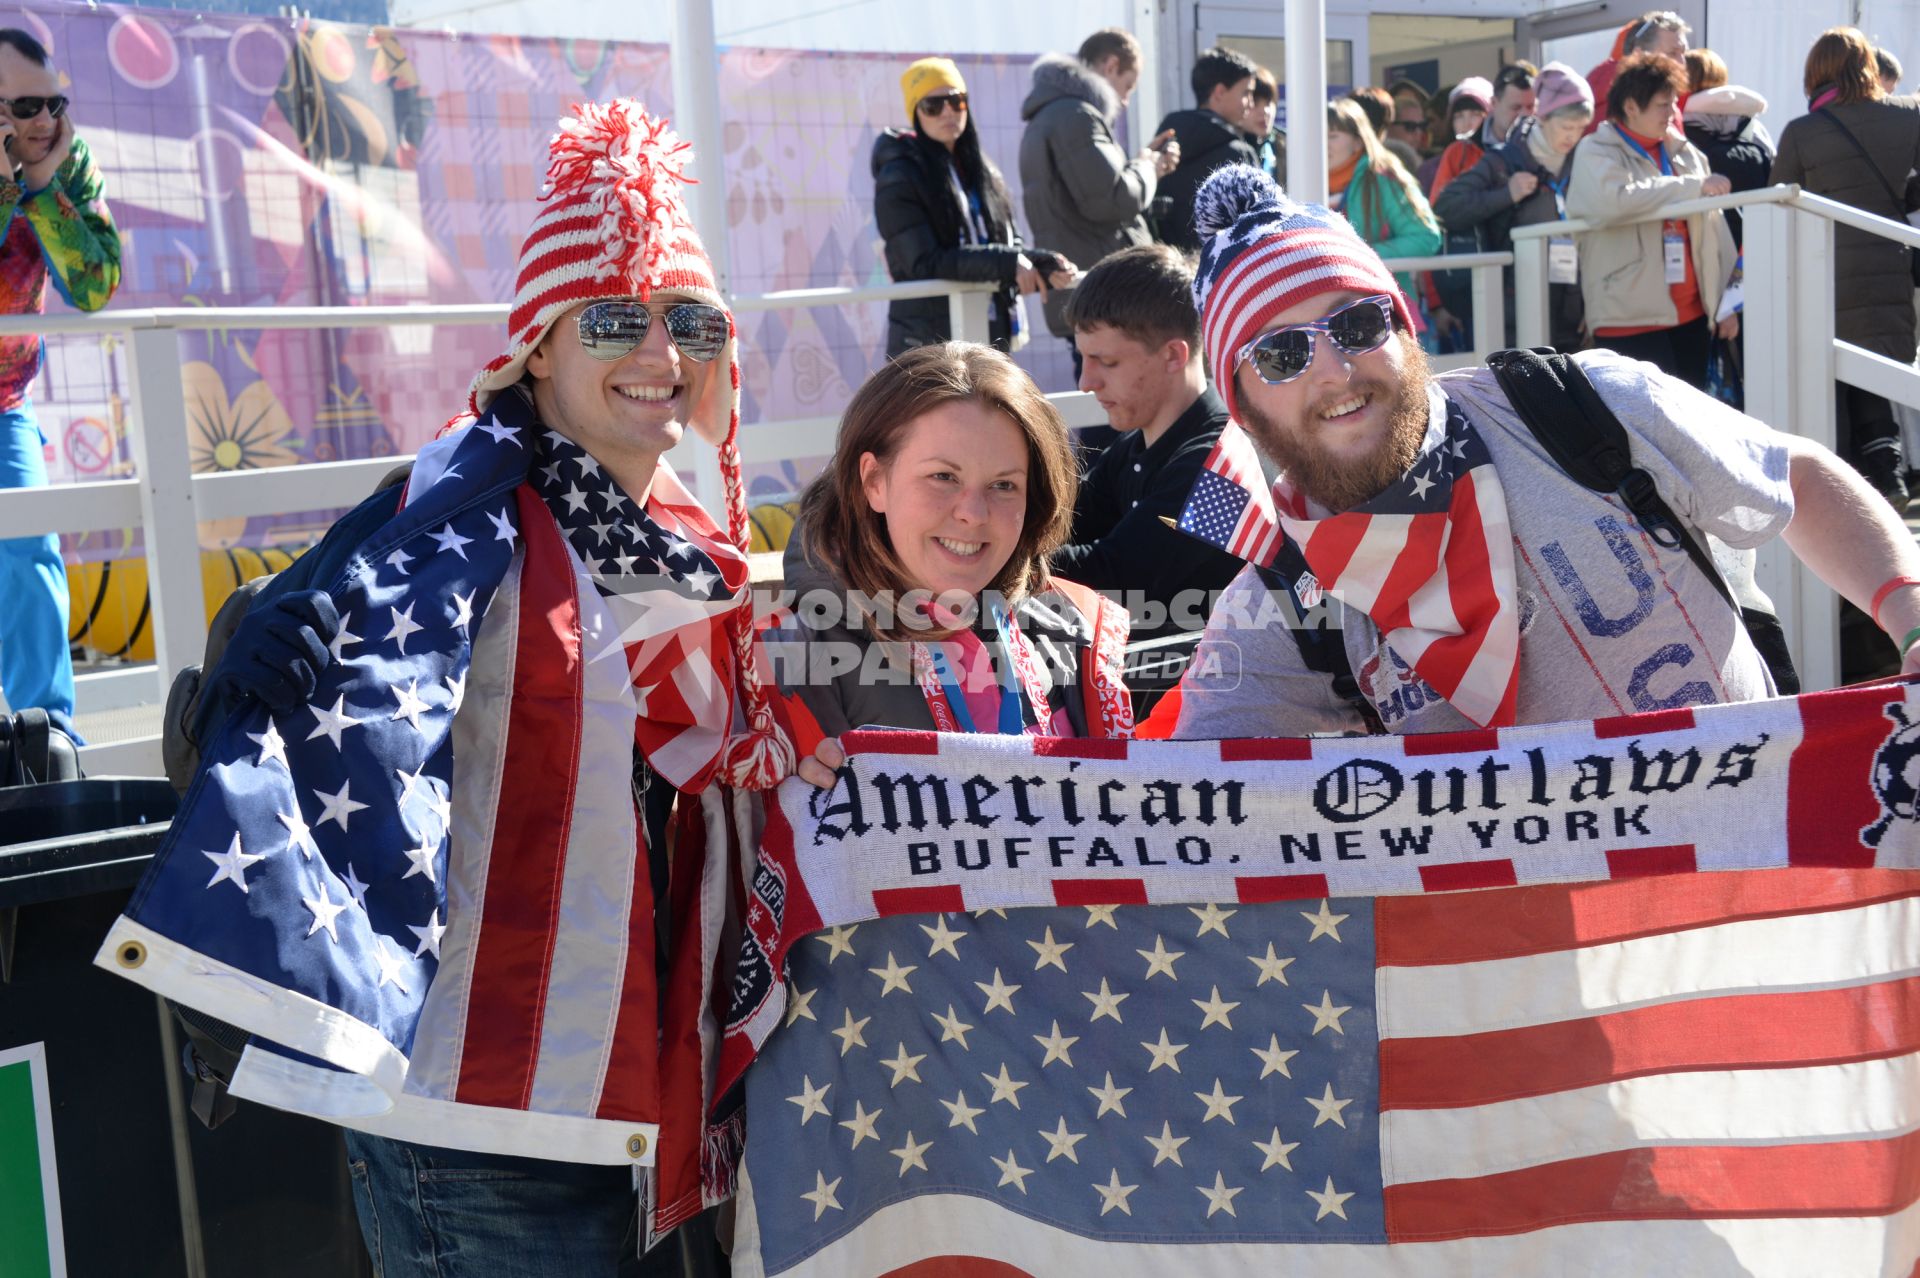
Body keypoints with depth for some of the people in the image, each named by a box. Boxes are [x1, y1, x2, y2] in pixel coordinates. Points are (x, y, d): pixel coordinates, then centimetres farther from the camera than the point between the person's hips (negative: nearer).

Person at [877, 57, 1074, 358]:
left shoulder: (982, 170, 15)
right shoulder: (899, 180, -7)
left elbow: (1008, 244, 16)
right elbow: (924, 262, -17)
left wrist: (1044, 266, -6)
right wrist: (1004, 263, -24)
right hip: (929, 342, -7)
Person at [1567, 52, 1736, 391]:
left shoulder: (1684, 152, 16)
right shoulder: (1596, 153, -1)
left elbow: (1714, 229, 18)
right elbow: (1615, 198, -23)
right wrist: (1695, 186, -17)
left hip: (1691, 314, 6)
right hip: (1630, 321, -6)